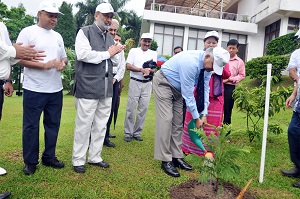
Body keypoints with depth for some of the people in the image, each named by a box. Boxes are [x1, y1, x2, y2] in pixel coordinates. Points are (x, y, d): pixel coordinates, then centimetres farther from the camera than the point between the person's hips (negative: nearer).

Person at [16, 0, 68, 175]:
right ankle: (30, 162, 19)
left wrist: (63, 63, -3)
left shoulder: (57, 36, 14)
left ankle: (49, 157, 27)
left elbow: (64, 57, 21)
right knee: (31, 126, 5)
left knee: (53, 124, 12)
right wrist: (45, 65, -20)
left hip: (56, 89, 6)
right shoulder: (28, 32, -4)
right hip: (34, 90, -6)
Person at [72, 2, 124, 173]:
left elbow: (115, 62, 21)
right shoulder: (85, 32, 0)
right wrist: (107, 53, -9)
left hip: (106, 89, 7)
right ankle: (78, 160, 15)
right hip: (88, 88, -6)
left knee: (101, 125, 11)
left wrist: (115, 54, -2)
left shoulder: (110, 37, 18)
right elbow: (83, 54, -17)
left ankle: (95, 157, 24)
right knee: (84, 125, 1)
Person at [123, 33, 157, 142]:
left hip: (147, 84, 3)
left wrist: (149, 70, -19)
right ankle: (128, 133, 7)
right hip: (135, 82, -2)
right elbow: (128, 66, -4)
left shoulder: (153, 53, 12)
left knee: (143, 109, 4)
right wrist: (142, 70, -15)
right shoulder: (133, 51, 6)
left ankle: (137, 132, 14)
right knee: (131, 108, -2)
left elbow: (154, 68, 4)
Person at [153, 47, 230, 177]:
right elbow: (188, 94, -30)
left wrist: (204, 114, -12)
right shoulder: (191, 62, -35)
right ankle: (166, 161, -7)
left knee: (178, 121, 5)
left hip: (177, 87, 8)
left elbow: (205, 89, -5)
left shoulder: (207, 65, -10)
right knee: (166, 120, -13)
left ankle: (177, 157, 12)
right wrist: (196, 118, -22)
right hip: (163, 83, -8)